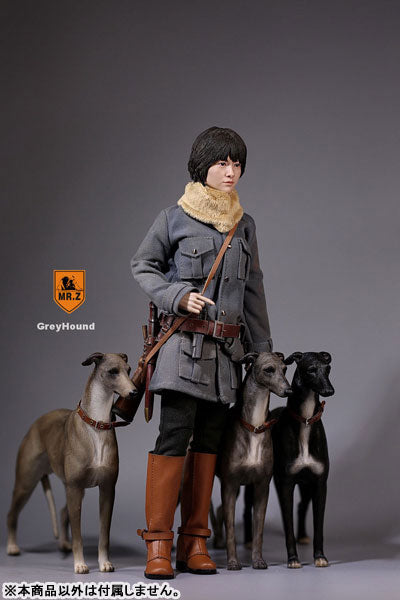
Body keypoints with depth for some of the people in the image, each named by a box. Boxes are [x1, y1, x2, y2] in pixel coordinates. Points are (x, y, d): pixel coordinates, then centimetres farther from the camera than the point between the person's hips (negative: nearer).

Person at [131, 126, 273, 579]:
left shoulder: (244, 224, 14)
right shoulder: (175, 218, 1)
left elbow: (253, 289, 19)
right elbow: (142, 266, 7)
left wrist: (263, 347, 17)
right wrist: (178, 296, -9)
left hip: (227, 347, 5)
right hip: (185, 342, -5)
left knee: (208, 440, 5)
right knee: (175, 435, -12)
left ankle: (194, 544, 10)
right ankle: (158, 545, -7)